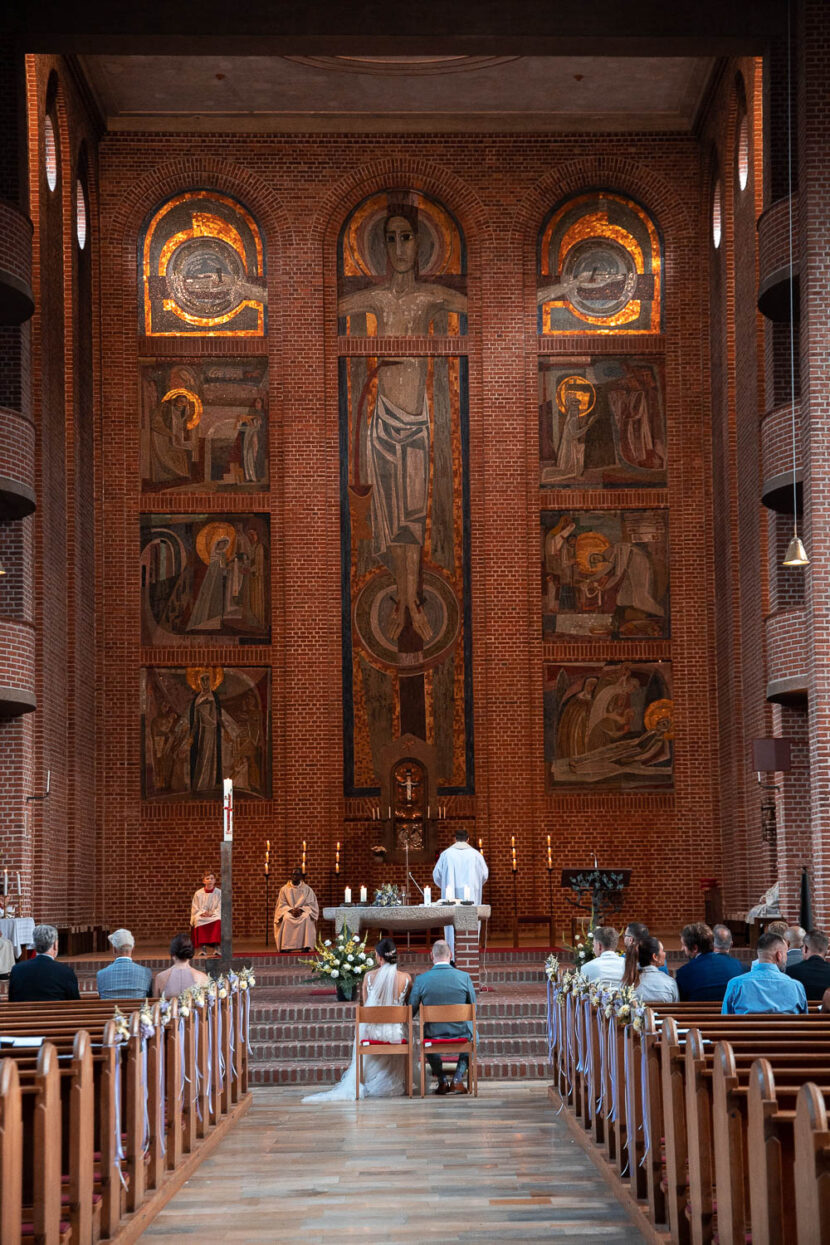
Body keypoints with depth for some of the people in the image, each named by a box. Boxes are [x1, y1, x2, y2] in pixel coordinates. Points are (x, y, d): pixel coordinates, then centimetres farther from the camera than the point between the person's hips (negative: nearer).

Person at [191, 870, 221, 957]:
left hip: (214, 915, 0)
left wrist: (212, 913, -16)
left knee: (218, 921, -37)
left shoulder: (219, 893, 7)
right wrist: (202, 913, -14)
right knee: (198, 921, -36)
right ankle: (202, 947, -37)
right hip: (201, 917, 0)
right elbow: (195, 909, 7)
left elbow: (220, 908, 2)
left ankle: (216, 947, -36)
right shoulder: (198, 894, 8)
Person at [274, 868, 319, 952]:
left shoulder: (307, 889, 6)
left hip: (303, 911, 0)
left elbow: (310, 905, 1)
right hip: (288, 911, 0)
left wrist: (301, 910, -18)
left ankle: (306, 946, -36)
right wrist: (291, 910, -18)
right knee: (286, 918, -35)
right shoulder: (284, 889, 7)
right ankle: (285, 947, -36)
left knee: (306, 918, -35)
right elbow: (282, 905, 2)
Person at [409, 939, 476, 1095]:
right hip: (461, 1034, 0)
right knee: (472, 1035, 36)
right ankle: (458, 1079, 22)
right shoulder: (464, 977, -11)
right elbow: (473, 1009, 0)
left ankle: (442, 1081, 32)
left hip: (434, 1034, 0)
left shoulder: (421, 980, -12)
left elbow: (411, 1011, -3)